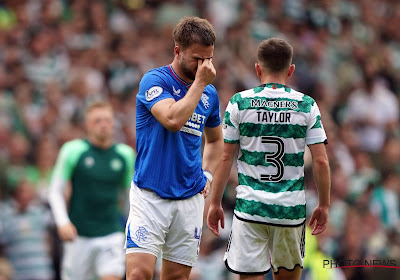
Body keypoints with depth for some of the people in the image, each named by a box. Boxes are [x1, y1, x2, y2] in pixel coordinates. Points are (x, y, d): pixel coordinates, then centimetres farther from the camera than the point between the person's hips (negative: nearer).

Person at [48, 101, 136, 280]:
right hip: (79, 236, -1)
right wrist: (63, 223, -14)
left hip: (111, 234, 1)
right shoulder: (73, 150, -3)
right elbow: (55, 192, 0)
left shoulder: (125, 154, 6)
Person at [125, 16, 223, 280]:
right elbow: (173, 119, -25)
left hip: (191, 198, 5)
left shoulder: (210, 93, 11)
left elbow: (215, 140, 28)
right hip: (150, 195, -5)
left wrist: (207, 175, 12)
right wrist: (200, 82, -15)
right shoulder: (154, 80, -7)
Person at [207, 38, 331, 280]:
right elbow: (321, 162, -1)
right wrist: (324, 205, 9)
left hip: (250, 206, -1)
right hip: (292, 208, 1)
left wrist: (215, 203, 9)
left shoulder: (239, 103, 0)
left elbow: (226, 158, 1)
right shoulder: (307, 106, 1)